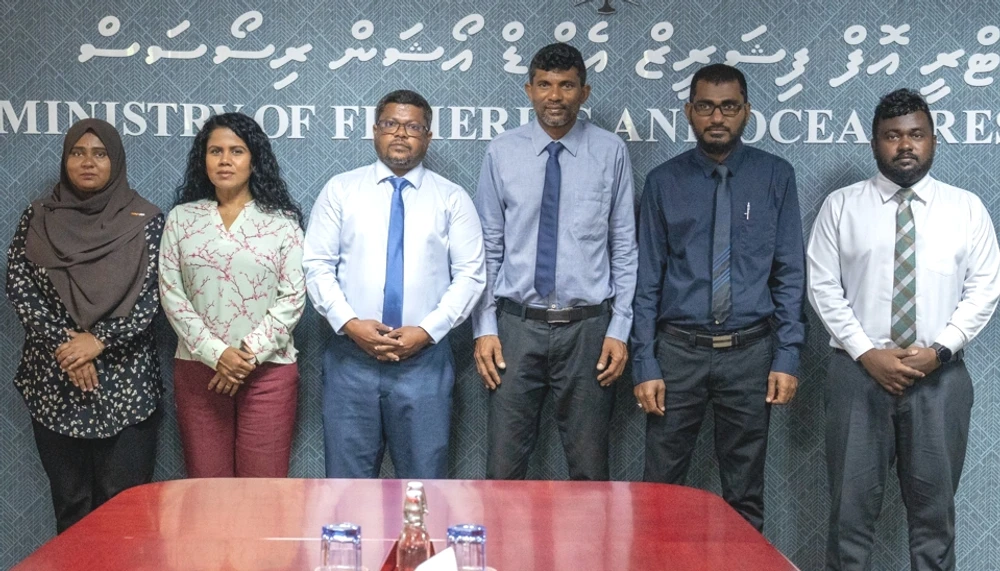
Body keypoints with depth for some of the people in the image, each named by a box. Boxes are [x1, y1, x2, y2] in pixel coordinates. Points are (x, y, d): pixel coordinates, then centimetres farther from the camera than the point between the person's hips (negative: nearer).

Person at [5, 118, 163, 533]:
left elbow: (153, 296, -5)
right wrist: (64, 343, -12)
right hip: (53, 381, 2)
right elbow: (19, 289, -1)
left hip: (125, 381, -2)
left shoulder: (145, 221, 1)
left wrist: (98, 340, -15)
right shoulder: (38, 218, 7)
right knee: (70, 503, 8)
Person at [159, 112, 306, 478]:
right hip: (198, 369, 2)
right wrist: (216, 353, -11)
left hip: (268, 370, -1)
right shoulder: (181, 219, 6)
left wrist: (249, 354, -12)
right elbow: (171, 294, 0)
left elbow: (293, 298, -3)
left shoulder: (281, 221, 1)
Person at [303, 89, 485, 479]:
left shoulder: (451, 198, 5)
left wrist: (426, 330, -12)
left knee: (424, 474, 7)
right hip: (351, 356, 0)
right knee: (348, 474, 7)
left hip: (424, 360, 0)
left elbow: (469, 275, 0)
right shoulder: (340, 190, 7)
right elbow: (317, 266, 2)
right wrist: (350, 323, -12)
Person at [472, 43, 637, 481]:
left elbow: (625, 247, 2)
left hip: (587, 328, 0)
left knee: (589, 466, 9)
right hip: (517, 326, 1)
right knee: (504, 464, 4)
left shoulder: (610, 152, 0)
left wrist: (619, 329, -3)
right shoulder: (502, 153, 2)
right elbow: (488, 247, 4)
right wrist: (484, 329, 0)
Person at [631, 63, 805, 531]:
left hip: (750, 351, 0)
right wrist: (646, 366, -4)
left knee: (745, 493, 11)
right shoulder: (664, 182, 2)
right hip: (679, 350, 0)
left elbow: (791, 273, 2)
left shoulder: (775, 177, 2)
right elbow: (648, 278, 1)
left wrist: (787, 357, -5)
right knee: (660, 487, 4)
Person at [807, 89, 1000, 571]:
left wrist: (939, 350, -10)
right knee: (852, 505, 3)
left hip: (940, 376, 1)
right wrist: (866, 353, -11)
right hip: (858, 372, -1)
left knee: (934, 507, 9)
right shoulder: (841, 206, 4)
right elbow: (823, 287, -1)